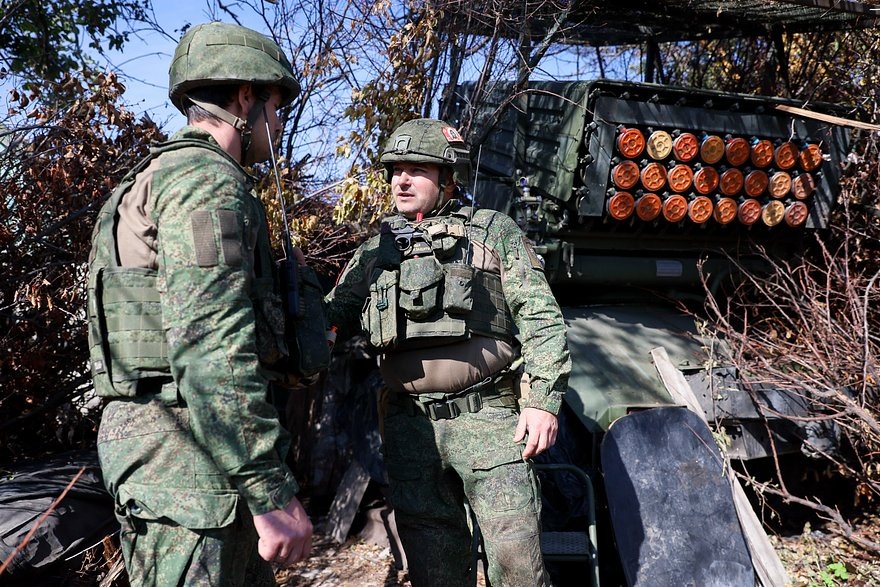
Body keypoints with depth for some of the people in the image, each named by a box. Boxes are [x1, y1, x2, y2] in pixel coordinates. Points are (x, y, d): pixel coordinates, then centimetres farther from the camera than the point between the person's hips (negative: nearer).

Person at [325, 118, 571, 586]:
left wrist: (543, 400, -10)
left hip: (487, 418, -3)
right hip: (409, 423, 4)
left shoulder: (493, 232, 6)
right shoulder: (376, 250, 16)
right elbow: (334, 315, 14)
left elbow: (541, 318, 0)